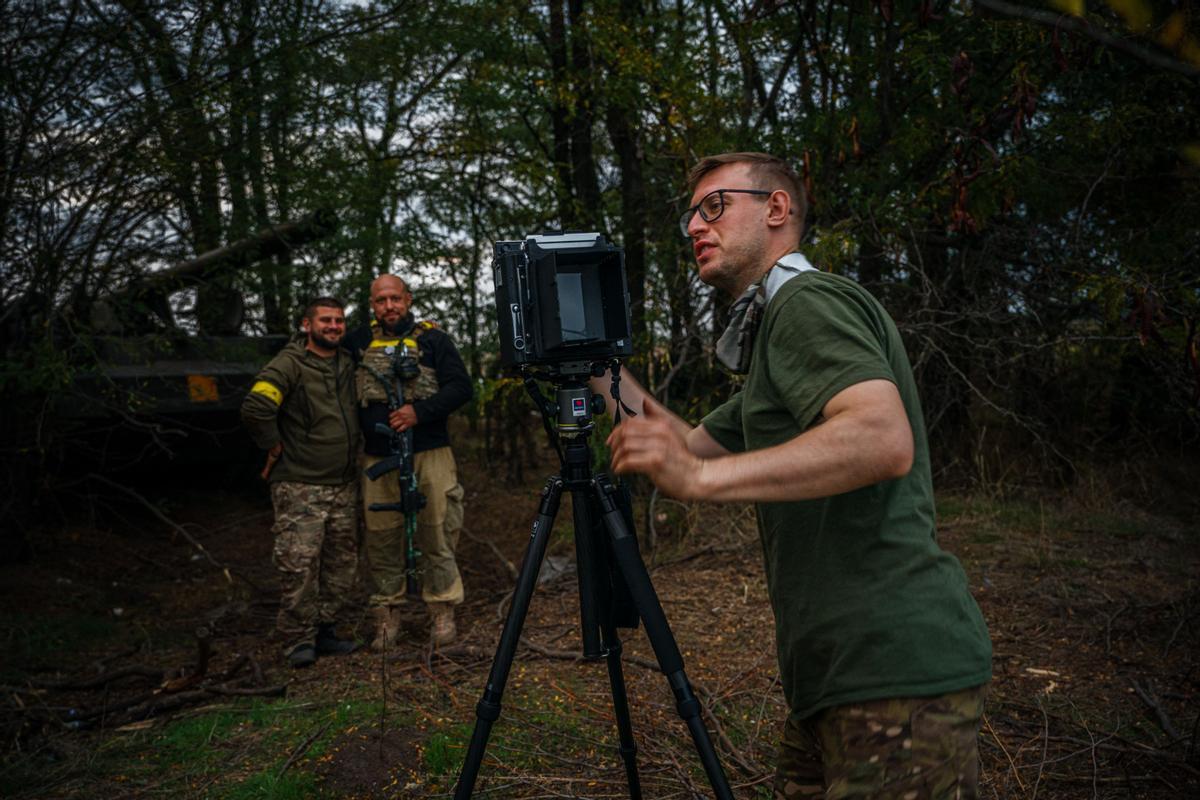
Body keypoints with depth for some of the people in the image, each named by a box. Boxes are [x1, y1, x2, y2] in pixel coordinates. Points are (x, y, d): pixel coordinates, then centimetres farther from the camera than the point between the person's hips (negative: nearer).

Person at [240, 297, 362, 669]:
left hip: (344, 485, 7)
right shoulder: (289, 365, -9)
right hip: (300, 486, -7)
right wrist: (273, 445, -11)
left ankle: (324, 631, 22)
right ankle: (299, 641, 5)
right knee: (300, 563, -8)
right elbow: (255, 408, -22)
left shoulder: (348, 364, 13)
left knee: (342, 564, 9)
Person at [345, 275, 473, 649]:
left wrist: (420, 411, -14)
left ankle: (442, 611, 11)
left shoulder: (432, 338, 3)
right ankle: (387, 614, 17)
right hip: (377, 458, 2)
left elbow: (461, 387, -4)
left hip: (429, 453, -2)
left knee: (436, 534, 0)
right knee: (382, 538, 5)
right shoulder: (359, 341, 12)